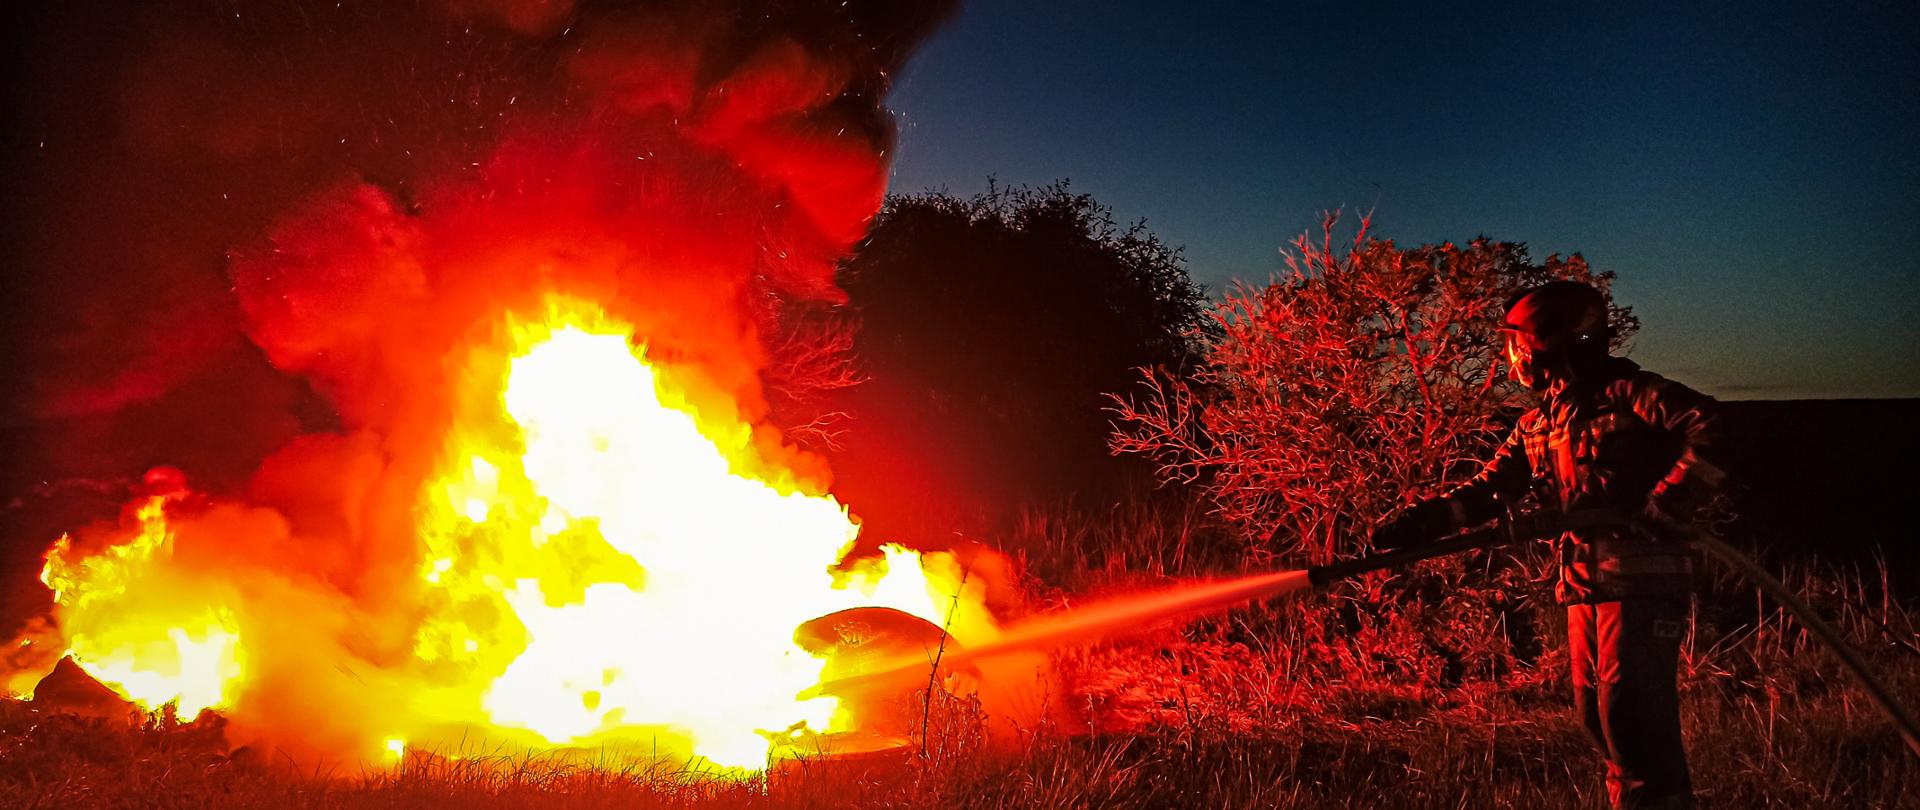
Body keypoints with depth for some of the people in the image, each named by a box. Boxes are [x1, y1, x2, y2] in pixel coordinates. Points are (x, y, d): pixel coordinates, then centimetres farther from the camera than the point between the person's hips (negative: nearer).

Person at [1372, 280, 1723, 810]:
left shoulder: (1626, 391, -7)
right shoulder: (1538, 424, 15)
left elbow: (1707, 428, -19)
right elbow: (1488, 490, 10)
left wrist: (1663, 509, -22)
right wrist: (1418, 523, -1)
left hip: (1641, 578, -8)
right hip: (1585, 584, 8)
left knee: (1633, 721, -7)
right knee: (1599, 718, 13)